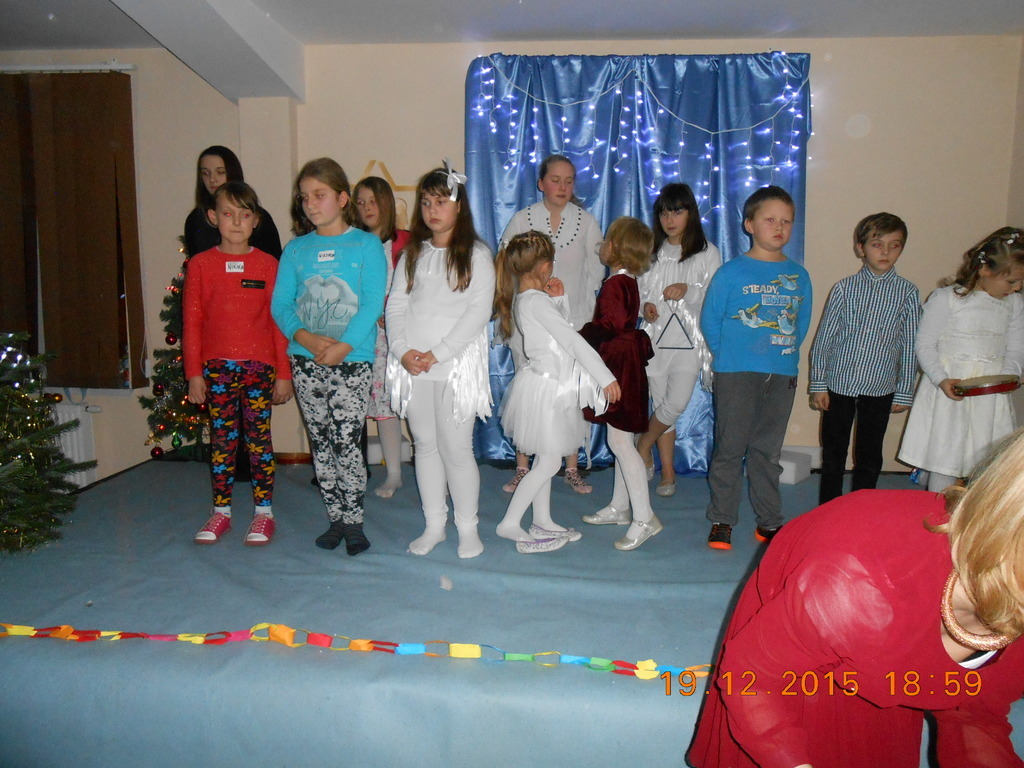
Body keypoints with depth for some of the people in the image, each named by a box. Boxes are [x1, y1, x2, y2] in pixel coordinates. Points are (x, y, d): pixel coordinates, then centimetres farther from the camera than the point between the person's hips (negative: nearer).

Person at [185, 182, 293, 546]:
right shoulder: (200, 264, 3)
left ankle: (264, 511, 15)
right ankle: (221, 511, 21)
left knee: (259, 436, 4)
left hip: (260, 365, -1)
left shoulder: (268, 264, 1)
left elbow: (278, 321, 1)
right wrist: (193, 373, 1)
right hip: (217, 366, 1)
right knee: (221, 438, 9)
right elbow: (191, 321, 4)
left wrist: (284, 374, 0)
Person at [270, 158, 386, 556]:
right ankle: (335, 518, 22)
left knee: (346, 443, -6)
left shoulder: (366, 244, 0)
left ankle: (353, 522, 9)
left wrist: (342, 346, -17)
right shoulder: (295, 249, 10)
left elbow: (372, 304, -9)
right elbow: (280, 304, 4)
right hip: (304, 360, 4)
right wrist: (306, 338, -14)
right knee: (321, 444, 10)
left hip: (353, 361, -4)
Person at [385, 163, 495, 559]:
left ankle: (468, 527, 14)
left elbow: (478, 312, -9)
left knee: (456, 448, -2)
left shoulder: (476, 255, 0)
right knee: (425, 445, 11)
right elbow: (395, 305, 7)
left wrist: (436, 354, -14)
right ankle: (434, 525, 23)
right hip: (411, 366, 5)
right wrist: (402, 351, -9)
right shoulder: (412, 255, 14)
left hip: (455, 365, -4)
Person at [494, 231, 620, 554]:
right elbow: (573, 340, -21)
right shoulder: (536, 300, -20)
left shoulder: (523, 297, 8)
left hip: (548, 385, 10)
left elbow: (560, 329, 17)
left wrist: (558, 300, 2)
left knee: (545, 458, 16)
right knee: (549, 462, -2)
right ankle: (510, 524, 5)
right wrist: (606, 378, -18)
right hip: (544, 387, -10)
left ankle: (542, 521, 27)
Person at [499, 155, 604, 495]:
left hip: (572, 320, 0)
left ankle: (572, 469, 13)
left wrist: (584, 313, 4)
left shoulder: (587, 222, 7)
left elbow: (594, 272, 10)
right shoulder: (522, 219, 5)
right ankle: (522, 469, 11)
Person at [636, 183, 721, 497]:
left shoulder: (707, 253, 2)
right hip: (656, 336, 2)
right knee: (662, 404, 6)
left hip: (689, 339, -2)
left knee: (677, 403, -11)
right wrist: (645, 306, -7)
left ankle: (643, 447, 15)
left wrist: (688, 291, -17)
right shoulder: (651, 252, 10)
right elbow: (638, 289, 13)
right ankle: (668, 473, 19)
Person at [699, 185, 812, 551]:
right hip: (736, 374, -3)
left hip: (782, 375, 3)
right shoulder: (731, 272, -3)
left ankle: (769, 521, 23)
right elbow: (710, 320, 1)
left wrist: (784, 352, 9)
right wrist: (728, 356, 4)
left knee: (768, 450, 12)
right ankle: (721, 520, 13)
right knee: (730, 448, 2)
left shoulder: (799, 276, 8)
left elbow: (802, 323, 16)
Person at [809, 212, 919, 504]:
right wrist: (818, 385, -2)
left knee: (869, 458, 11)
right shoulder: (844, 288, -3)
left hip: (880, 388, 1)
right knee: (833, 454, 10)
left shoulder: (907, 292, -1)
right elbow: (823, 339, 0)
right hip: (839, 384, 0)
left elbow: (909, 346, 2)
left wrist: (904, 392, 3)